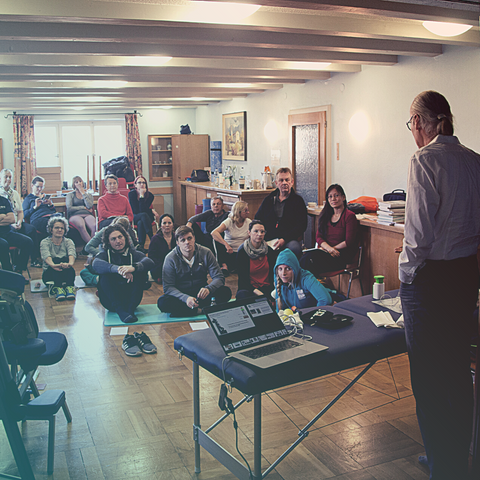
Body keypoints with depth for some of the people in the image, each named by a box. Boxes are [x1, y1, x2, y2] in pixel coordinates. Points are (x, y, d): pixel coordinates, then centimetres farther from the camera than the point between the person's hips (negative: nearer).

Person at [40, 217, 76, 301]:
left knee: (65, 259, -30)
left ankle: (70, 287, -51)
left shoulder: (68, 242, 7)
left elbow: (72, 254, -17)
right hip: (49, 274, -1)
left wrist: (70, 263, -43)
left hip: (66, 274, 1)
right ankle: (58, 288, -55)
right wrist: (53, 265, -46)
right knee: (56, 259, -32)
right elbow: (46, 256, -21)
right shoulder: (45, 242, 2)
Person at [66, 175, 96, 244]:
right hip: (75, 215, -2)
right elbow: (69, 208, 3)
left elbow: (89, 206, 2)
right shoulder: (70, 195, 20)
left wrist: (83, 193, 8)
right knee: (81, 226, -40)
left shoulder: (89, 194, 24)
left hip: (87, 215, 2)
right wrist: (84, 207, 4)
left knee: (94, 226, -37)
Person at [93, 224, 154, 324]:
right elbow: (96, 264, -21)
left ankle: (130, 309, -29)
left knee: (142, 271, -19)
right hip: (110, 300, 0)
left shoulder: (133, 253, 6)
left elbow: (150, 262, -17)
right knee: (105, 274, -24)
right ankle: (121, 311, -36)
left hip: (130, 296, 1)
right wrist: (117, 269, -41)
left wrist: (133, 267, -40)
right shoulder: (105, 254, 5)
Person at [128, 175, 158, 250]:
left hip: (147, 217, 1)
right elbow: (136, 211, -16)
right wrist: (151, 210, -18)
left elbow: (143, 210, -21)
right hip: (134, 217, -1)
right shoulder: (131, 194, -11)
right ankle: (152, 239, -44)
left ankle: (141, 245, -37)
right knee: (144, 215, -36)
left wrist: (142, 196, -24)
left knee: (140, 223, -36)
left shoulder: (150, 195, -8)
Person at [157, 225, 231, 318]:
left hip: (201, 293, 2)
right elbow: (168, 287, -14)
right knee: (162, 302, -32)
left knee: (225, 292, -25)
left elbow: (219, 278, -8)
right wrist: (186, 298, -33)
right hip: (181, 295, -1)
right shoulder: (170, 258, -10)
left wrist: (208, 289, -32)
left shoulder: (205, 253, -6)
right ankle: (201, 309, -26)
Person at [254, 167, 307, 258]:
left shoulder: (298, 201, 9)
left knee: (294, 247, -39)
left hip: (290, 240, -2)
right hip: (268, 240, 2)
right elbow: (257, 219, 24)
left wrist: (284, 240, -15)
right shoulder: (268, 200, 20)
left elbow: (301, 226, -1)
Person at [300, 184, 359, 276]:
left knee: (311, 260, -32)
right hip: (324, 250, 5)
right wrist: (329, 248, -11)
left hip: (342, 255, -5)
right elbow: (319, 237, 9)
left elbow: (349, 242, -6)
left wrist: (333, 249, -8)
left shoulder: (349, 216, -2)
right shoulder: (326, 215, 17)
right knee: (304, 259, -29)